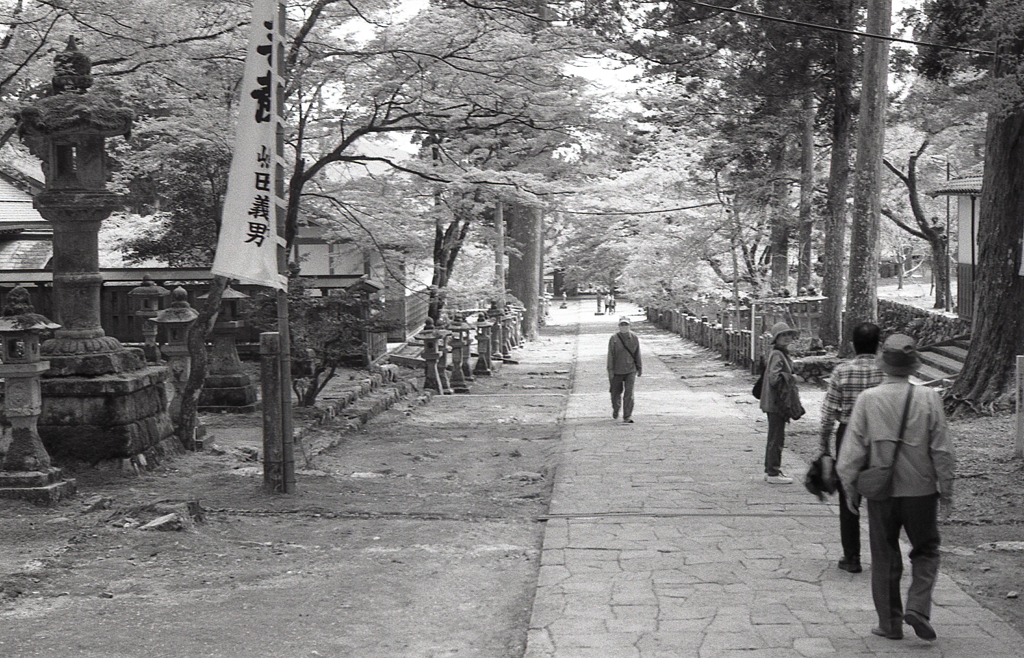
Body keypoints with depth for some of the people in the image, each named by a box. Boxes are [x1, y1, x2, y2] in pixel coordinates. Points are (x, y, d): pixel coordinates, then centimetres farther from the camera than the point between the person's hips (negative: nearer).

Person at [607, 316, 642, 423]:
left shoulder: (634, 338, 2)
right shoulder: (614, 338, -5)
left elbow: (637, 354, 10)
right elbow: (610, 355, -4)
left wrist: (639, 368, 12)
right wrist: (610, 370, -7)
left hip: (630, 371, 1)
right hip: (617, 371, -1)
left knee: (629, 394, -8)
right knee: (616, 393, 12)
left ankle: (627, 416, -4)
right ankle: (615, 409, 42)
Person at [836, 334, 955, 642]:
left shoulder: (868, 399, -8)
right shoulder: (928, 398, -8)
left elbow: (852, 449, -6)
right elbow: (942, 450, -5)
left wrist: (850, 488, 7)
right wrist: (946, 492, 5)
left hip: (881, 492, 0)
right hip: (921, 490, 0)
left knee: (884, 558, 12)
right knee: (926, 551, 17)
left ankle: (890, 623, 17)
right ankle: (917, 607, 0)